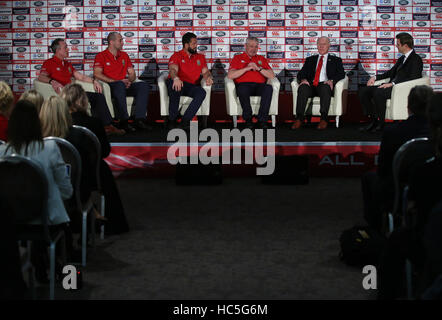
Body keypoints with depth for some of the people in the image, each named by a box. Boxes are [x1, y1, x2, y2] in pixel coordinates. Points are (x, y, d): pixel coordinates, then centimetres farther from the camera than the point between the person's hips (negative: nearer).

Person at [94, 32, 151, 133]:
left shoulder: (124, 55, 23)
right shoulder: (101, 56, 5)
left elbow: (132, 73, 21)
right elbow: (97, 74, -9)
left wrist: (129, 81, -3)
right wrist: (115, 81, -15)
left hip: (124, 86, 6)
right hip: (109, 86, -6)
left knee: (143, 85, -20)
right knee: (120, 85, -40)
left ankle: (140, 120, -32)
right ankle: (124, 121, -42)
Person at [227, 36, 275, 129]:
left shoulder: (261, 59, 26)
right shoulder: (237, 58, 19)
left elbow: (272, 75, 12)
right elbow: (230, 75, 2)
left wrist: (258, 68, -3)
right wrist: (246, 68, -6)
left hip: (259, 86, 2)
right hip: (243, 84, -2)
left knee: (269, 88, -34)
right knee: (242, 89, -40)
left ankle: (262, 120, -32)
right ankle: (248, 120, -26)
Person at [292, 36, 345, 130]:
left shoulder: (335, 60, 23)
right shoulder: (310, 59, 29)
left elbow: (341, 74, 7)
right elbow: (301, 73, 17)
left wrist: (332, 81, -15)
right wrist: (303, 79, -9)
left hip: (324, 85, -2)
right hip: (311, 85, 2)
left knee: (325, 88, -39)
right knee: (302, 88, -33)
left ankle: (323, 118, -45)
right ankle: (299, 118, -39)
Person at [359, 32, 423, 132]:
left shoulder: (416, 59, -7)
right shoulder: (402, 59, 23)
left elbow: (413, 79, -19)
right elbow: (391, 72, 30)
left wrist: (392, 83, -25)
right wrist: (375, 77, 14)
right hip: (392, 86, 10)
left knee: (378, 93, -34)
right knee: (363, 91, -3)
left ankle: (381, 123, -22)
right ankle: (373, 121, -4)